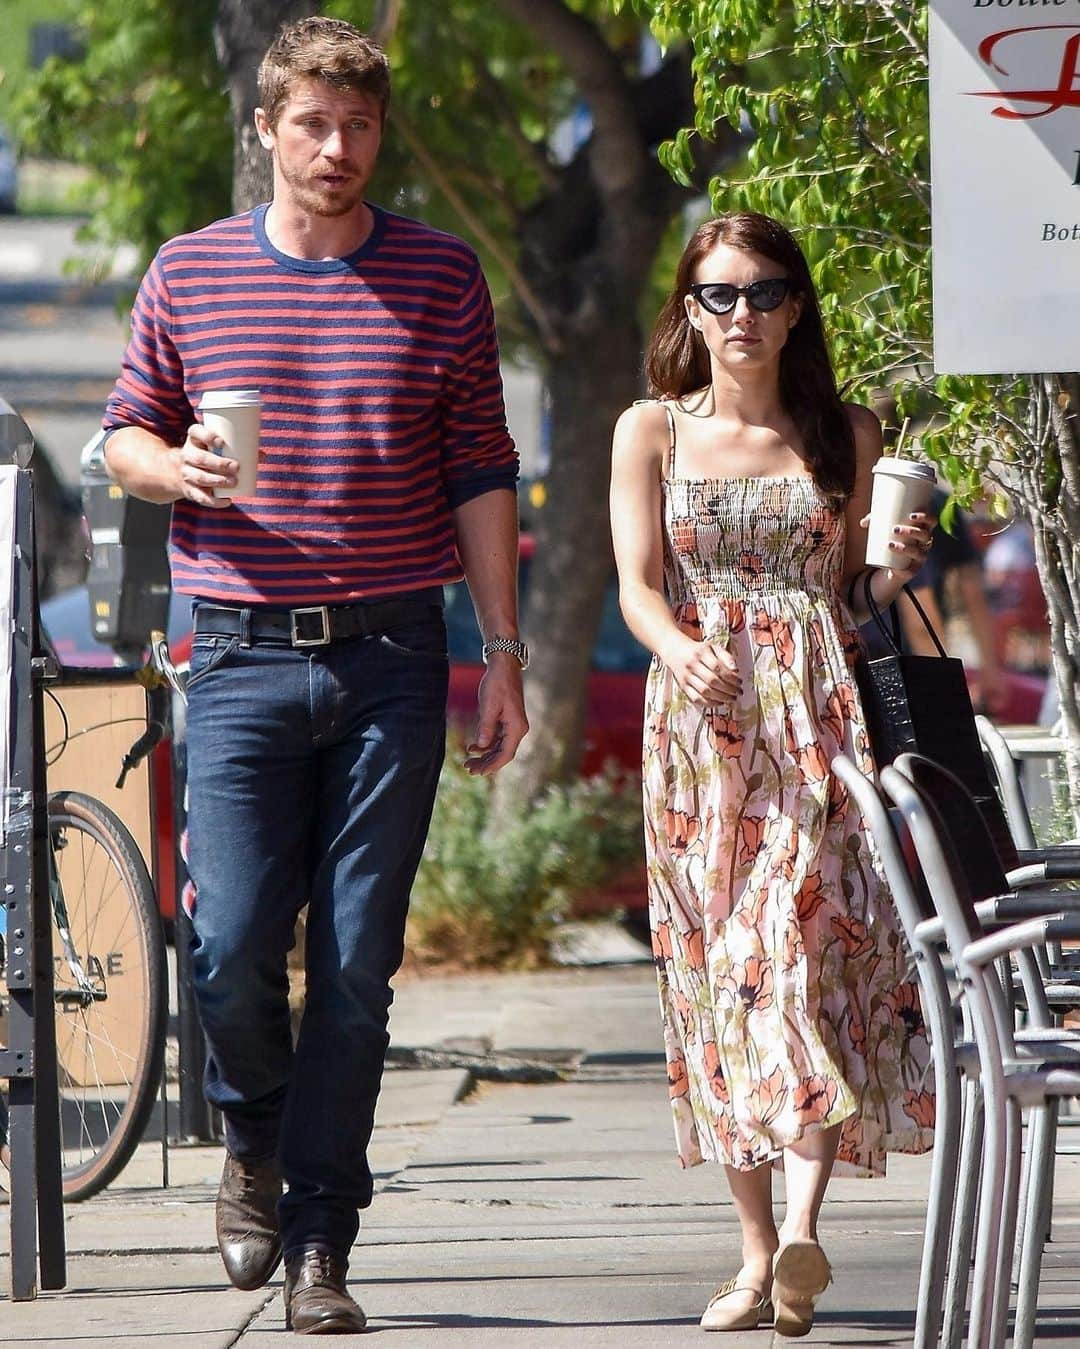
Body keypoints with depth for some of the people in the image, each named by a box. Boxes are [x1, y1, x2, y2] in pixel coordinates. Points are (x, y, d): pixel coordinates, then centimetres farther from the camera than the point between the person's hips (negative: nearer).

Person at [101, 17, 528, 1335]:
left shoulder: (439, 276, 6)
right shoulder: (190, 273, 6)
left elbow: (481, 474, 8)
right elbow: (124, 436, 12)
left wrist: (503, 655, 4)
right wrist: (177, 467, -12)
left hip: (391, 658, 0)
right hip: (243, 659, 0)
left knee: (356, 966, -1)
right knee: (233, 946, -9)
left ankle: (319, 1246, 6)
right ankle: (252, 1139, 23)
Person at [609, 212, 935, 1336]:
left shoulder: (847, 434, 12)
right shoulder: (652, 431, 10)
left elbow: (853, 595, 15)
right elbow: (638, 585, 1)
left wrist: (895, 568, -7)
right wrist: (683, 651, -20)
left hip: (821, 714, -1)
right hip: (702, 723, 1)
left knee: (809, 943, -18)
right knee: (717, 972, -1)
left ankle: (799, 1229, -31)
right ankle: (758, 1252, 5)